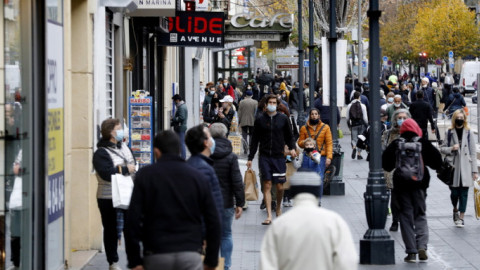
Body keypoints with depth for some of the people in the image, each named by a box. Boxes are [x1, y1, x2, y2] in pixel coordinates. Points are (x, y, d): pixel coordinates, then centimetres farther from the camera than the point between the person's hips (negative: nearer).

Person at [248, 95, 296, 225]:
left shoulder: (283, 119, 6)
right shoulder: (260, 120, 5)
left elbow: (289, 136, 14)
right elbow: (255, 140, 9)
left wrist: (292, 148, -4)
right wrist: (250, 158, 6)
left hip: (279, 157, 0)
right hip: (264, 157, 0)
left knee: (280, 186, 1)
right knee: (267, 185, -6)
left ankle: (278, 208, 28)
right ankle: (269, 215, -7)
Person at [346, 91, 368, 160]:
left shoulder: (349, 106, 1)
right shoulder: (362, 106, -4)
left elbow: (347, 118, 5)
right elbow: (365, 117, -4)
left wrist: (349, 125, 19)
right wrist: (366, 125, 9)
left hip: (353, 124, 0)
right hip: (361, 124, 0)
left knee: (354, 139, 3)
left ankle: (354, 147, -30)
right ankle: (359, 154, 10)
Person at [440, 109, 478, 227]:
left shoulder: (468, 132, 2)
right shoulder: (449, 132, 4)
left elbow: (473, 152, 3)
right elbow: (442, 148, 10)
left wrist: (475, 170, 1)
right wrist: (451, 148, -12)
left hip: (465, 166, 0)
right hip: (453, 165, 0)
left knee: (464, 192, -1)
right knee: (454, 192, 1)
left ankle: (461, 217, 7)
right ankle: (455, 209, 31)